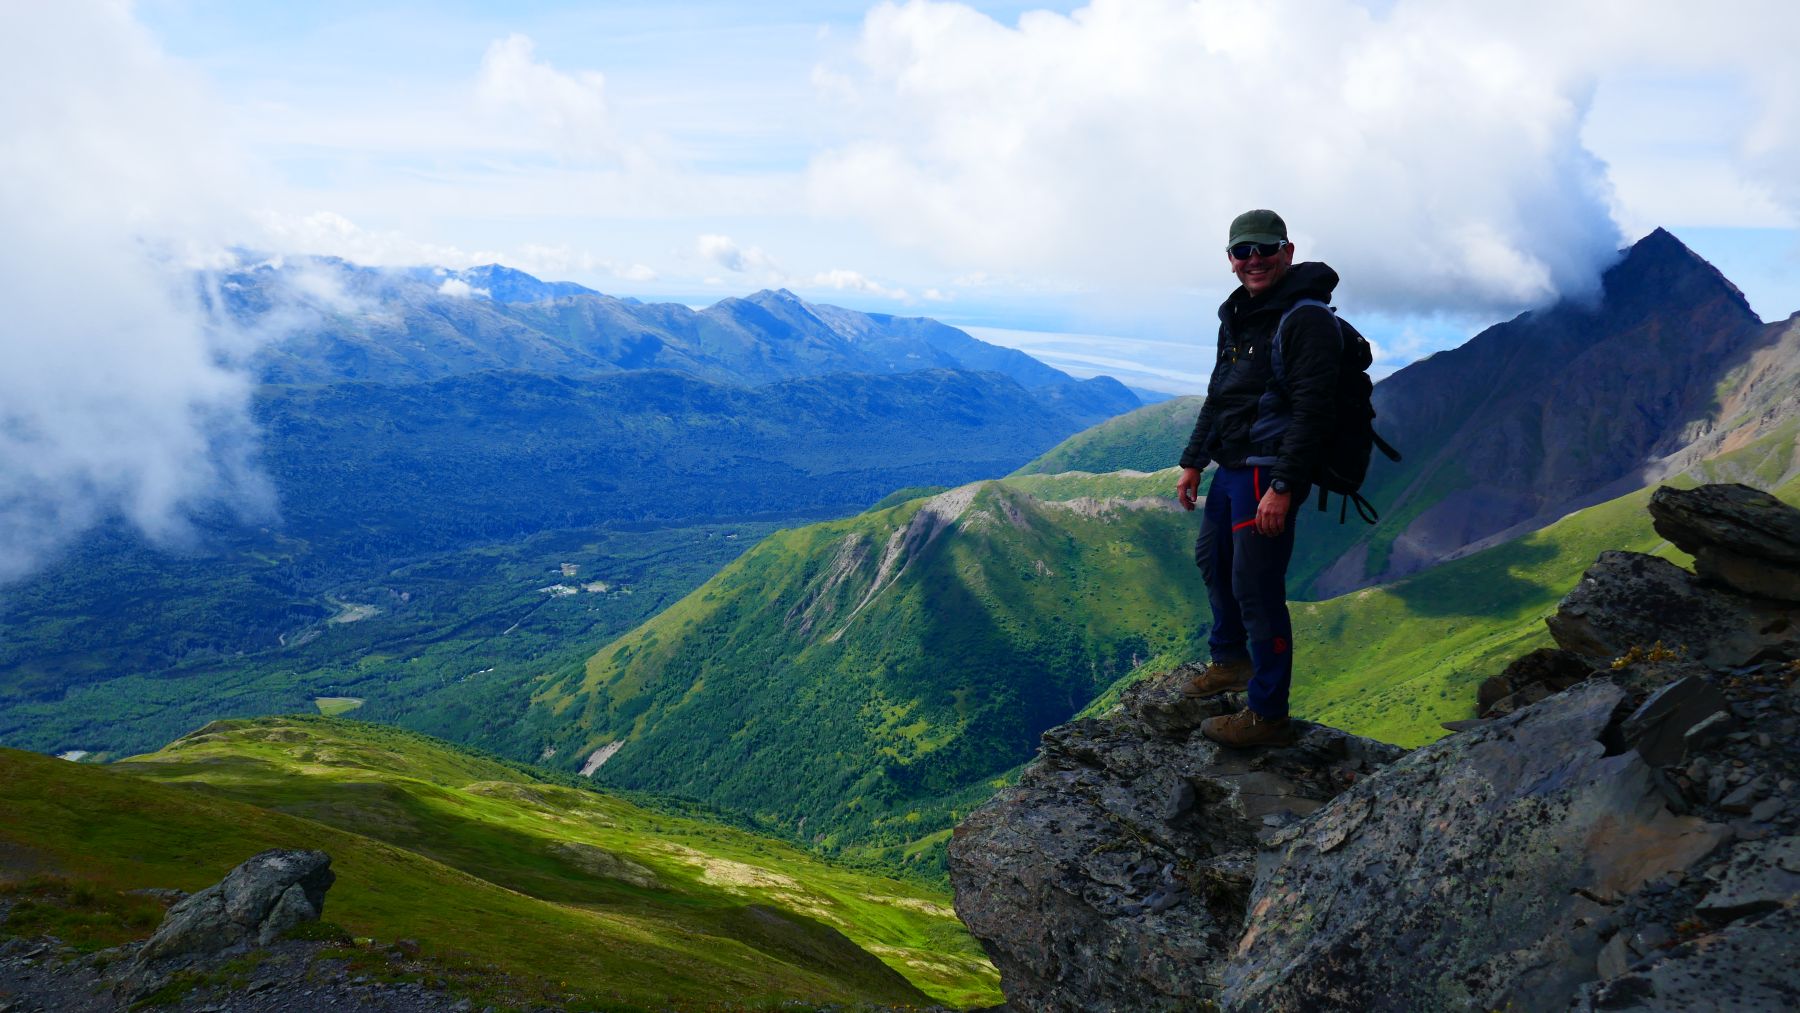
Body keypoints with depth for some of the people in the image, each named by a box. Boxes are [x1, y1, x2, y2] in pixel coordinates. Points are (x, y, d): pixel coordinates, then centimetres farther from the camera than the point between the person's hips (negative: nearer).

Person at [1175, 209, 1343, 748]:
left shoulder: (1307, 319, -15)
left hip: (1269, 474, -10)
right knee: (1212, 559, 23)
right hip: (1231, 468, 10)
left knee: (1256, 587, -8)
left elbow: (1311, 410, -21)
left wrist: (1283, 487, -25)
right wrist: (1193, 461, 21)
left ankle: (1267, 716, 3)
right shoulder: (1237, 315, 15)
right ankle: (1231, 660, 45)